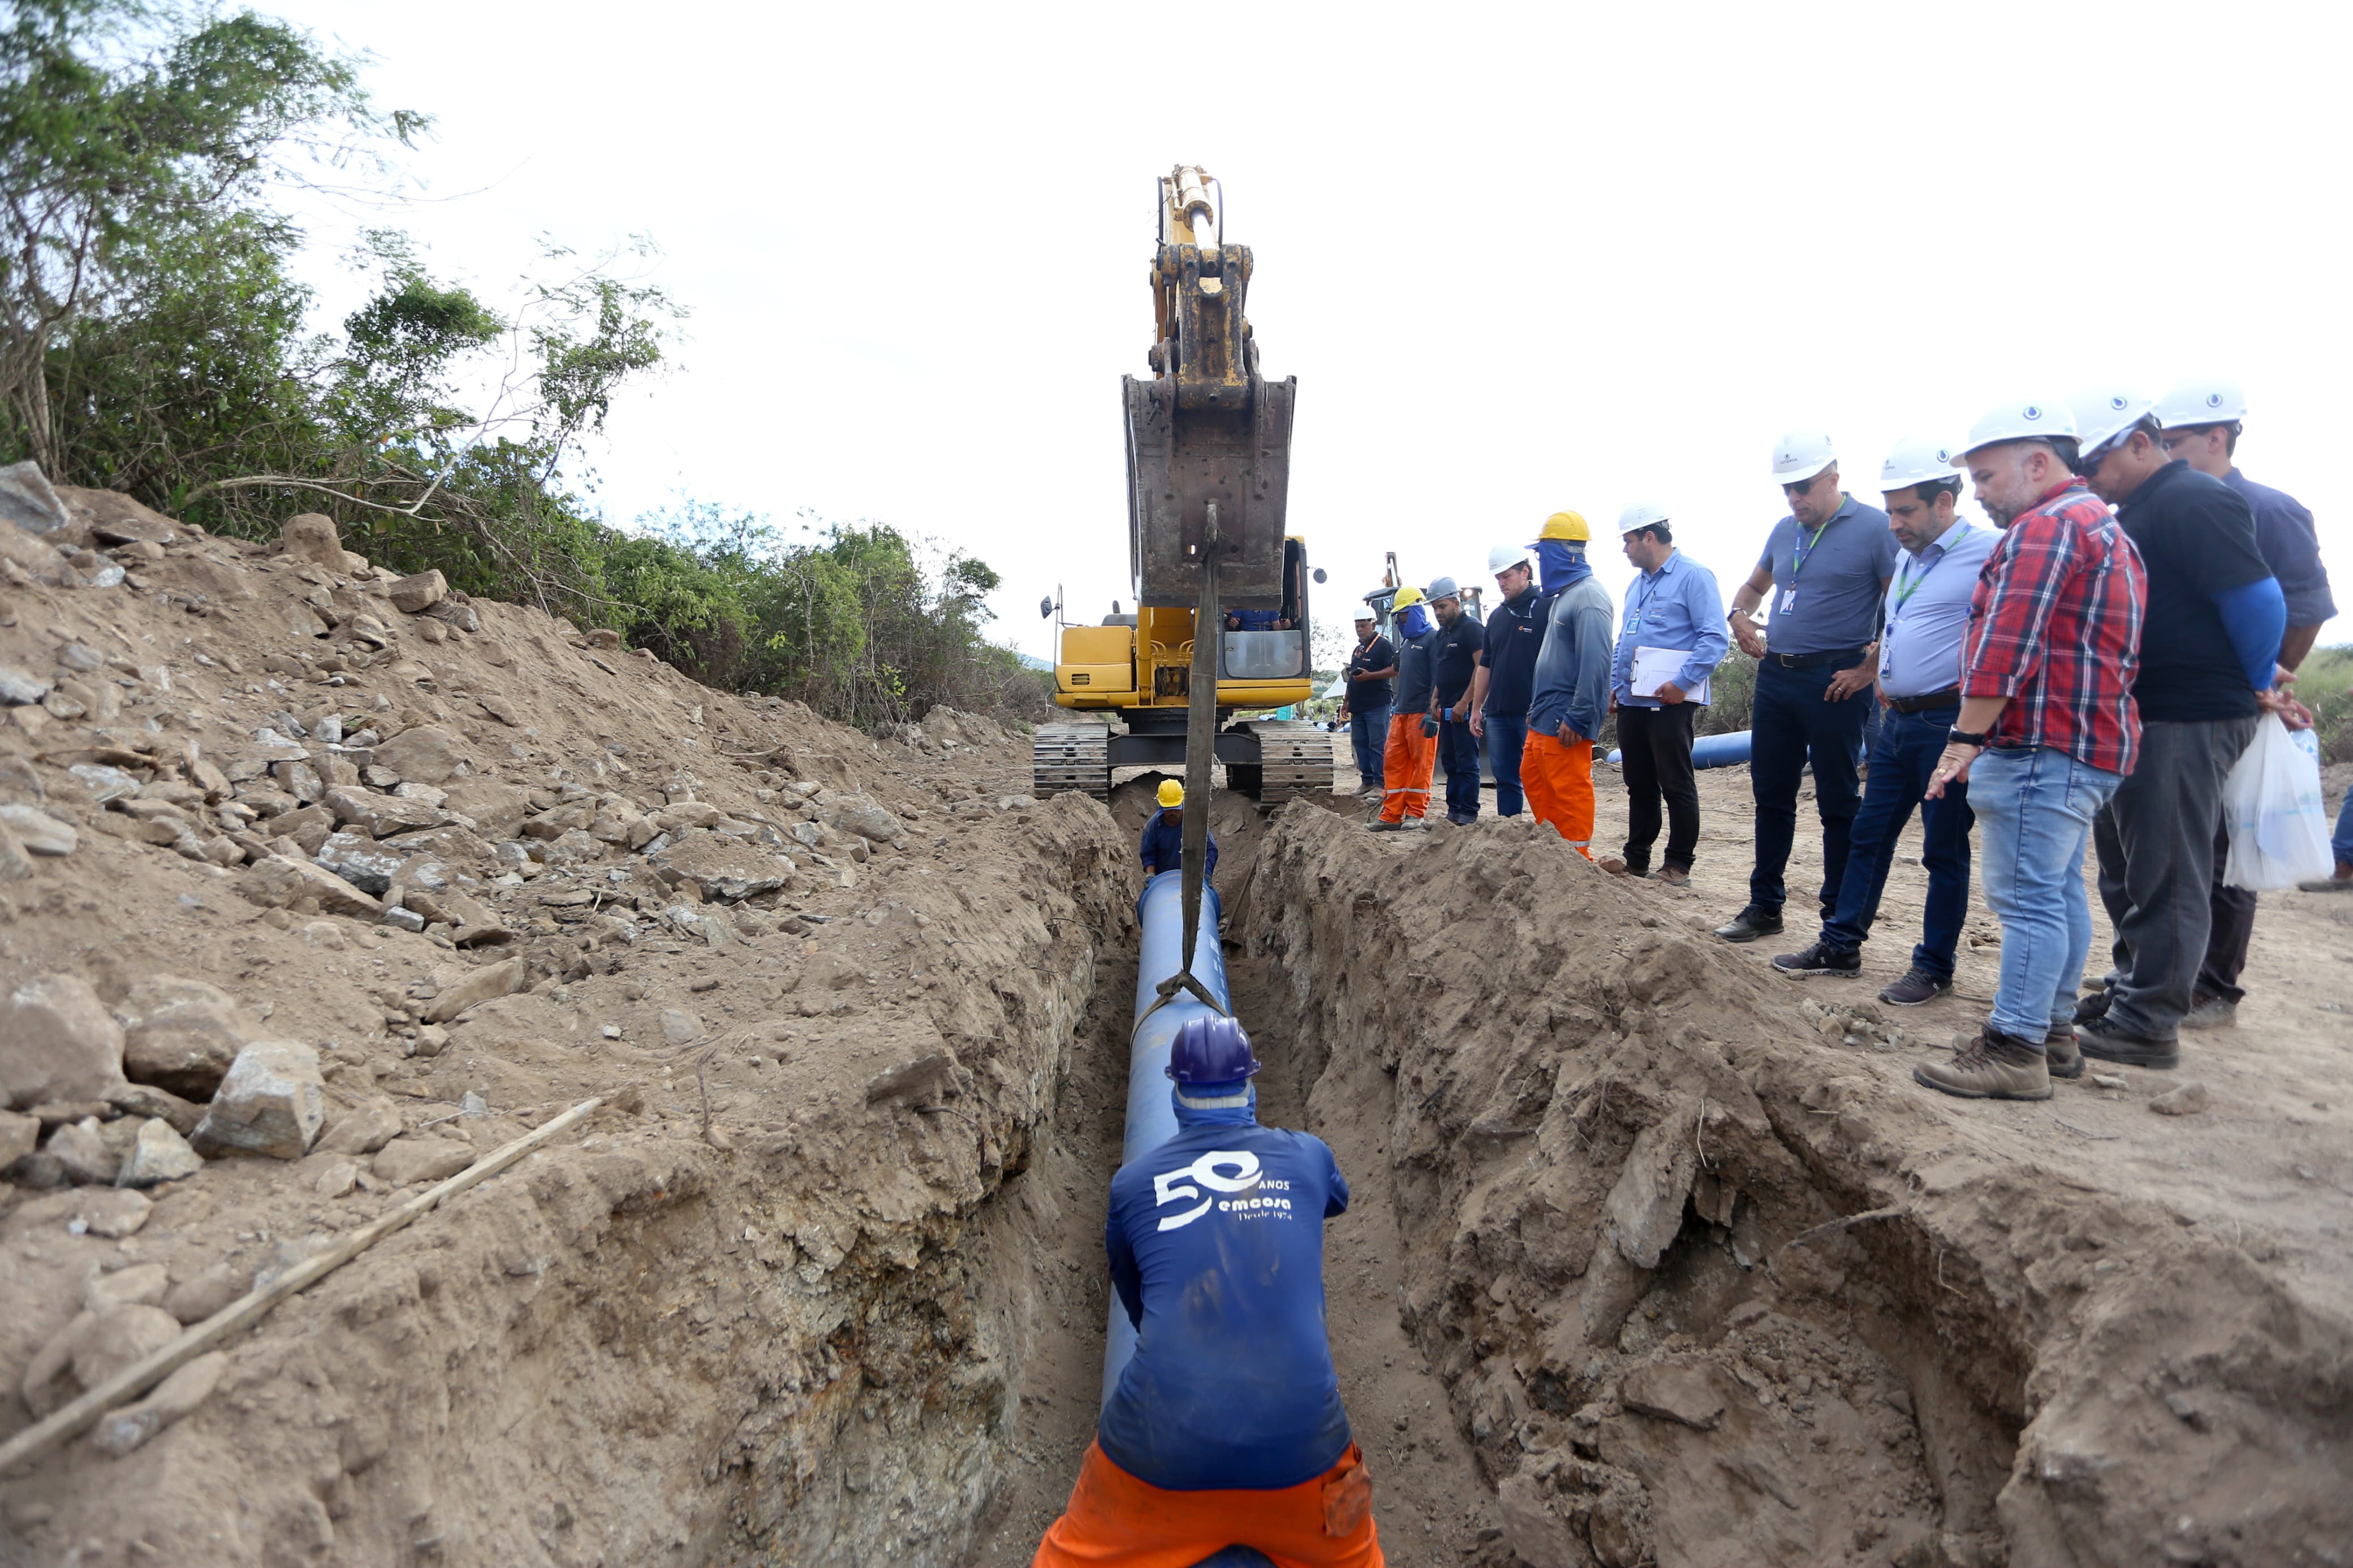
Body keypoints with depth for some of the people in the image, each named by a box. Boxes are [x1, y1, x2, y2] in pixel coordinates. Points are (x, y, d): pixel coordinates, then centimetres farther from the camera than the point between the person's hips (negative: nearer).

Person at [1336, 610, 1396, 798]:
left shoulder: (1384, 645, -4)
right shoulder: (1357, 649, 22)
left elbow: (1394, 670, -14)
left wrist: (1370, 676, -22)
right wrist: (1346, 700, 22)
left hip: (1377, 705, -9)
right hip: (1357, 706, 9)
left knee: (1377, 745, -8)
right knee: (1360, 744, 8)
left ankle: (1380, 784, -7)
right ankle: (1367, 781, 14)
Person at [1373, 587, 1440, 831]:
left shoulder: (1432, 638, -6)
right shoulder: (1406, 641, 20)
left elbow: (1438, 679, -13)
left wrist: (1433, 713, -19)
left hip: (1422, 712, -8)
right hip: (1401, 712, 9)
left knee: (1421, 762, -2)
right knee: (1393, 761, 5)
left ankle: (1415, 813, 3)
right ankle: (1392, 814, 7)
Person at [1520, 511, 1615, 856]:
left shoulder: (1588, 596, -17)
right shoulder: (1563, 594, 16)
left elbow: (1596, 662, -23)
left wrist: (1578, 718, -24)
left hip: (1566, 723, -11)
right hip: (1544, 717, 11)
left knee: (1570, 789, -4)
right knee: (1533, 778, 17)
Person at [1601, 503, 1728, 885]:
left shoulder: (1694, 576, -7)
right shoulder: (1636, 585, 19)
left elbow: (1715, 638, -15)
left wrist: (1683, 682, -21)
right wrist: (1615, 685, 16)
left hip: (1670, 701, -8)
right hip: (1632, 701, 8)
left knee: (1676, 785, -1)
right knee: (1639, 786, 14)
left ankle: (1678, 865, 7)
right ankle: (1636, 858, 23)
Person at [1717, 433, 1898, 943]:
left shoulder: (1873, 527, -8)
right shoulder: (1784, 531, 12)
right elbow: (1755, 585, 28)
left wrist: (1869, 668, -15)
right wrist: (1739, 615, 7)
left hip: (1834, 683, -6)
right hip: (1775, 676, 7)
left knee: (1838, 801, 2)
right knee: (1771, 794, 11)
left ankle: (1840, 918, 12)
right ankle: (1765, 906, 21)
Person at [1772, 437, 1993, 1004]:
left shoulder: (1986, 554, -13)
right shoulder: (1908, 558, 15)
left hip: (1948, 723, -8)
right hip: (1898, 720, 8)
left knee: (1944, 850, 3)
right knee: (1869, 835, 12)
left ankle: (1934, 967, 14)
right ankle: (1840, 946, 21)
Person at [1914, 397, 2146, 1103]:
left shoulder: (2045, 527, -13)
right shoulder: (2106, 528, 23)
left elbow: (2003, 649, -20)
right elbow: (2121, 656, 27)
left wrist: (1966, 738, -18)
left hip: (2041, 747, -11)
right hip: (2093, 746, 11)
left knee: (2028, 897, -9)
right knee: (2060, 889, 15)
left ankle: (2016, 1052, -6)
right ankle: (2054, 1032, 24)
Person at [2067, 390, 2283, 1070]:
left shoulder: (2195, 503, -15)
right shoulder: (2134, 513, 16)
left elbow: (2258, 599, -18)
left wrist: (2253, 685, -5)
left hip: (2187, 723, -10)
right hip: (2135, 717, 10)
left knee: (2164, 875, -3)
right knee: (2123, 866, 18)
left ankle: (2148, 1025, 5)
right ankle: (2130, 988, 32)